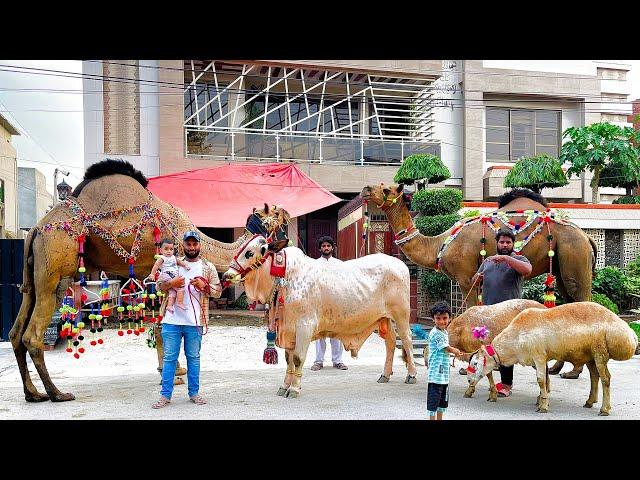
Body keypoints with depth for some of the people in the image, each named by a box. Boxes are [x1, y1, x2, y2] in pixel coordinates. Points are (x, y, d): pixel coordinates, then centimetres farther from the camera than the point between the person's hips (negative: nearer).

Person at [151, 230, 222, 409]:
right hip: (172, 320, 0)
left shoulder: (208, 267, 7)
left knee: (193, 358, 9)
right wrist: (171, 283, -12)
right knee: (169, 357, 3)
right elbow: (159, 285, 8)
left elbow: (218, 291, 4)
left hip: (194, 321, 0)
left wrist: (204, 286, -14)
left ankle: (194, 393, 19)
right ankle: (165, 395, 8)